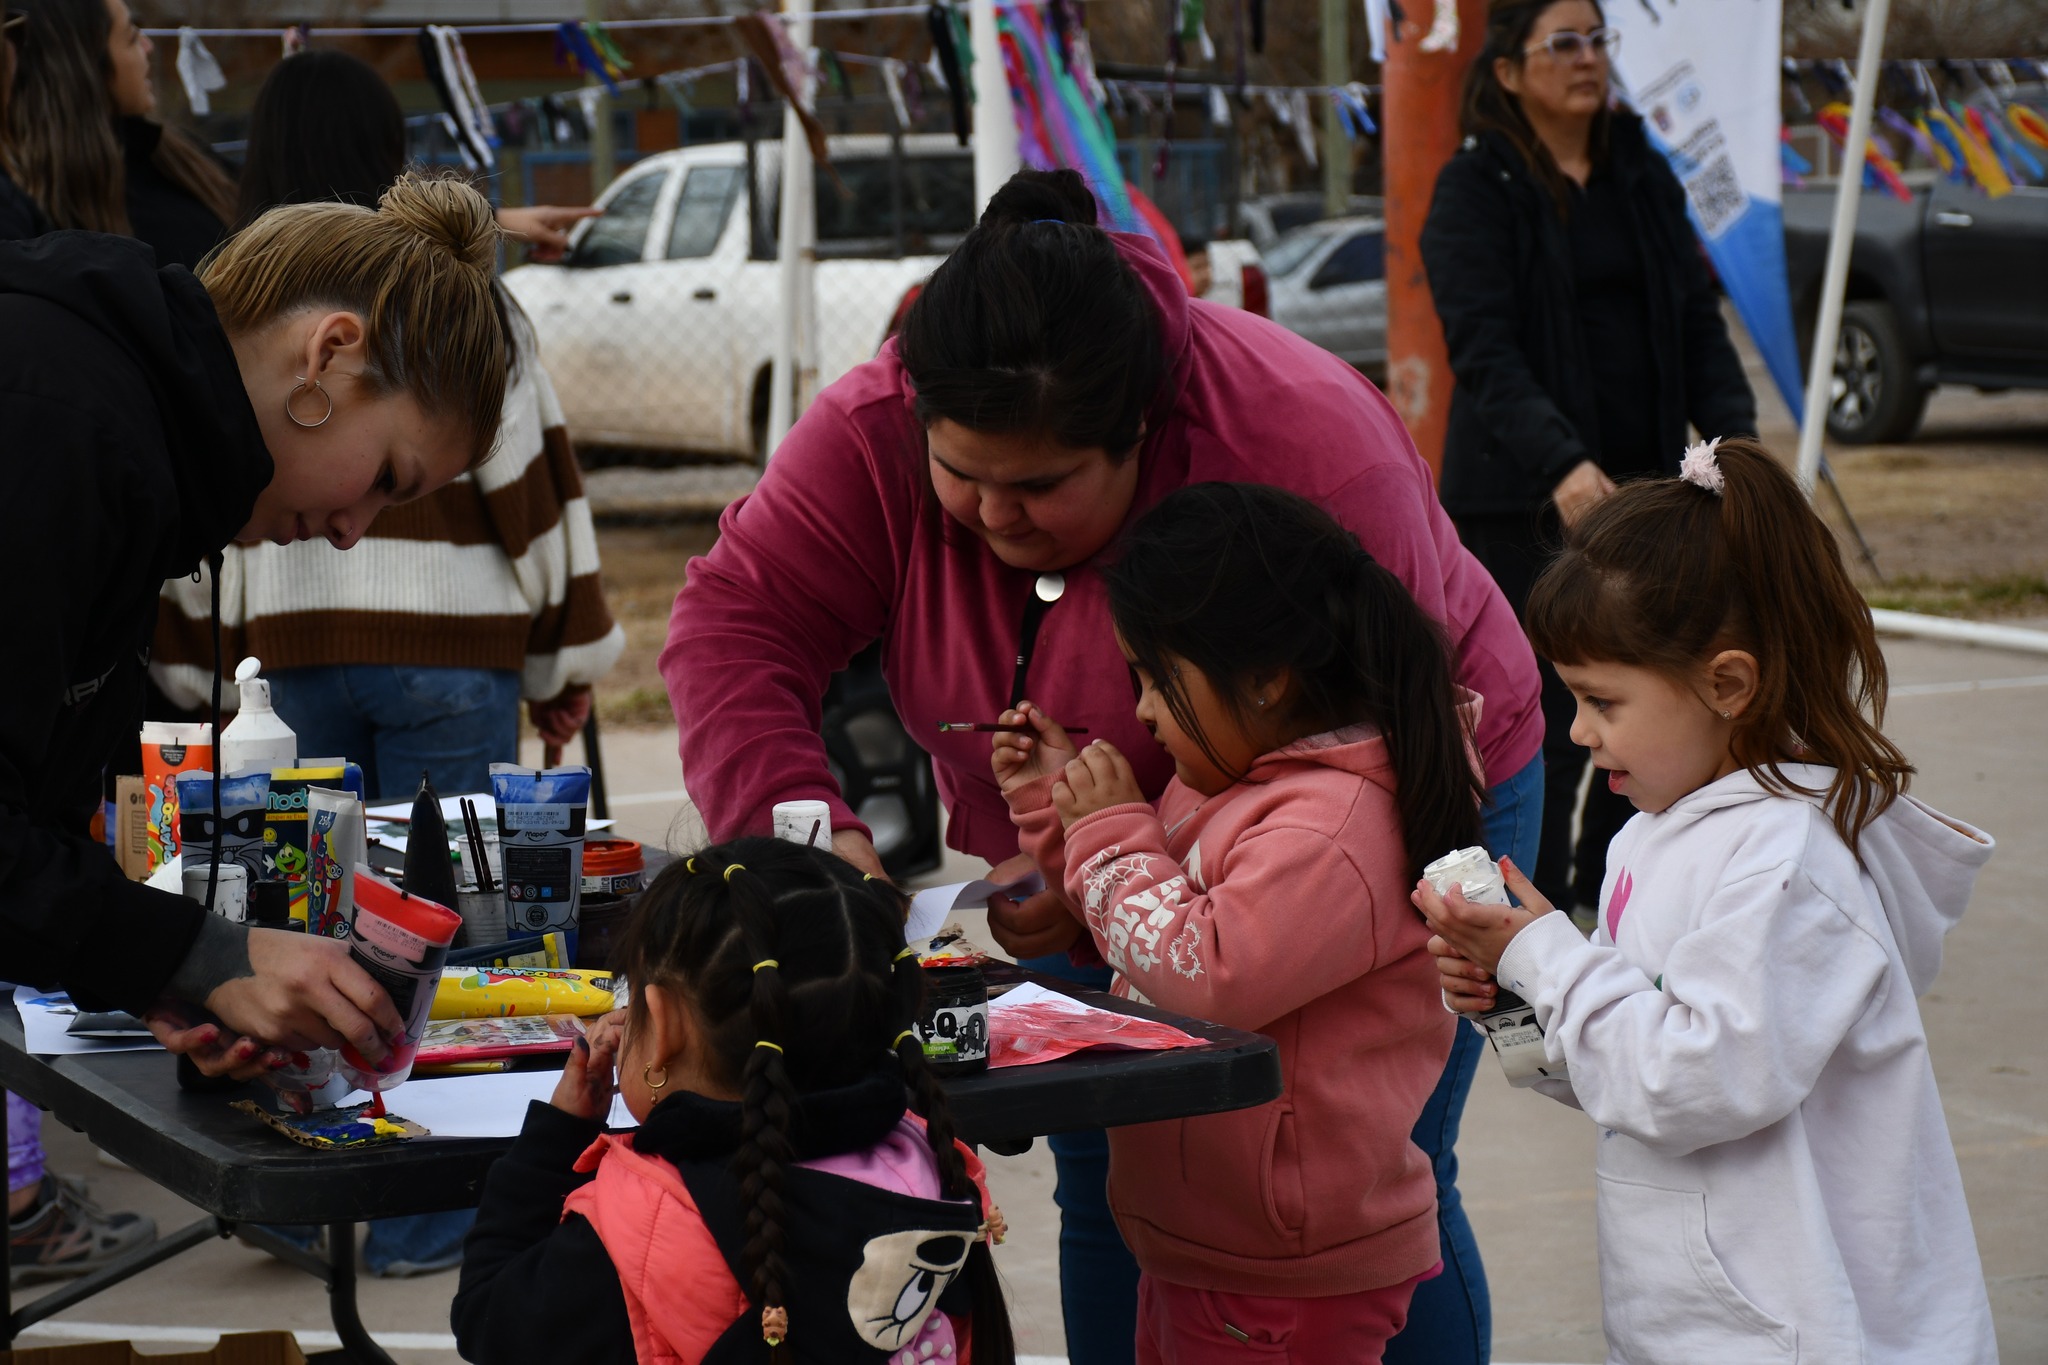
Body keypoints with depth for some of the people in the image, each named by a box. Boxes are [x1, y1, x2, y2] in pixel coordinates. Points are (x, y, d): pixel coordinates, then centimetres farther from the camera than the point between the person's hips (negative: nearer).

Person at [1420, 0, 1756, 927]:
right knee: (1544, 716, -8)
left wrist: (1732, 431, -5)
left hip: (1641, 480, 6)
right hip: (1521, 496, -6)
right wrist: (1561, 465, -29)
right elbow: (1484, 349, -15)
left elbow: (1696, 319, 13)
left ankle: (1611, 889, 15)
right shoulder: (1477, 188, -5)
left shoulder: (1642, 174, 13)